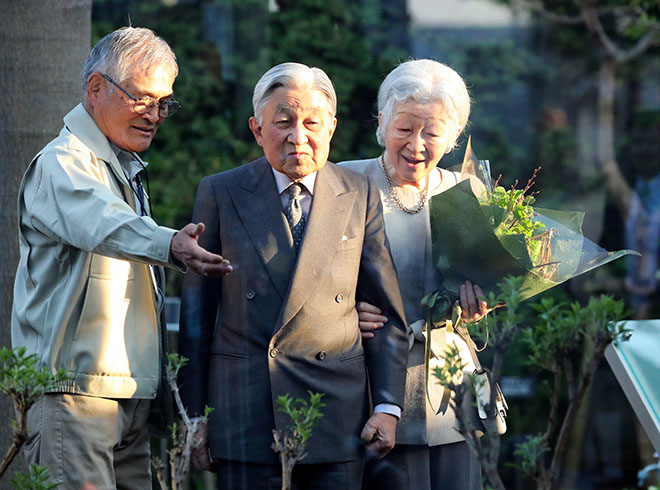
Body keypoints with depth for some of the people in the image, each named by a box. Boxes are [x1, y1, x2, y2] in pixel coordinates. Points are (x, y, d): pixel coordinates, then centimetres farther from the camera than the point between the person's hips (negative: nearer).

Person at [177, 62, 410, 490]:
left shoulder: (360, 197, 6)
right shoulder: (220, 194, 4)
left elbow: (387, 313, 8)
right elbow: (197, 310, 5)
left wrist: (388, 406, 1)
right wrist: (194, 414, 2)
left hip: (337, 410, 1)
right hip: (246, 417, -1)